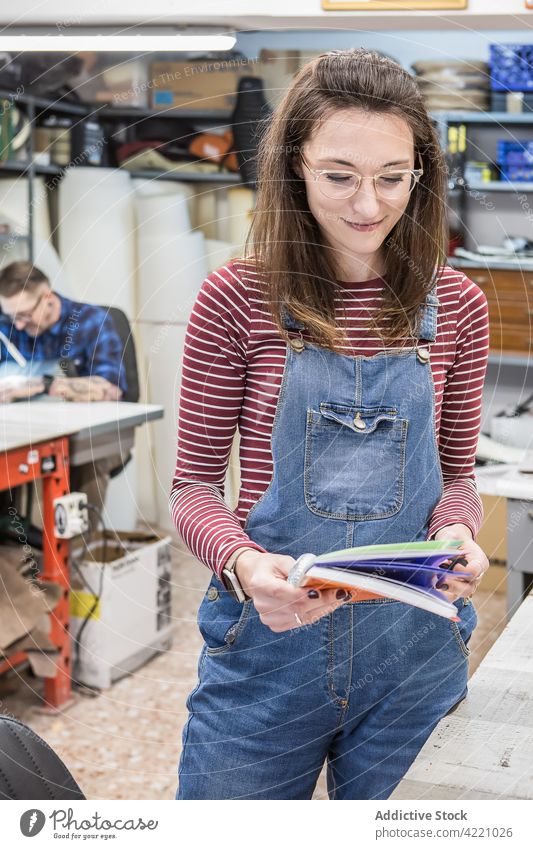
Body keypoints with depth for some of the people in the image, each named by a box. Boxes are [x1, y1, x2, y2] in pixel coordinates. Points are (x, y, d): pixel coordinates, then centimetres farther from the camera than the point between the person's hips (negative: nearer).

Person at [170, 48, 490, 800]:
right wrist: (243, 563, -22)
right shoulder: (237, 300, -8)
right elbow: (194, 485, -3)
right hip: (267, 643, -2)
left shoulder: (455, 306, 0)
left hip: (413, 651, 2)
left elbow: (456, 472, 9)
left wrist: (456, 534, -13)